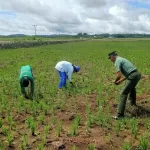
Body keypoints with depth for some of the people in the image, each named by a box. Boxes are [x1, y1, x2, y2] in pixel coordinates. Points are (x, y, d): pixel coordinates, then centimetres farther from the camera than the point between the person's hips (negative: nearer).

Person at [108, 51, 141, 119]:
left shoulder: (117, 61, -6)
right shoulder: (122, 59, 23)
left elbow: (119, 75, -18)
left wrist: (115, 81, 2)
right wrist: (121, 80, 23)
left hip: (133, 76, -10)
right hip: (137, 74, 10)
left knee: (123, 93, -8)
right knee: (132, 88, 37)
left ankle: (120, 114, -12)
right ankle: (132, 102, 59)